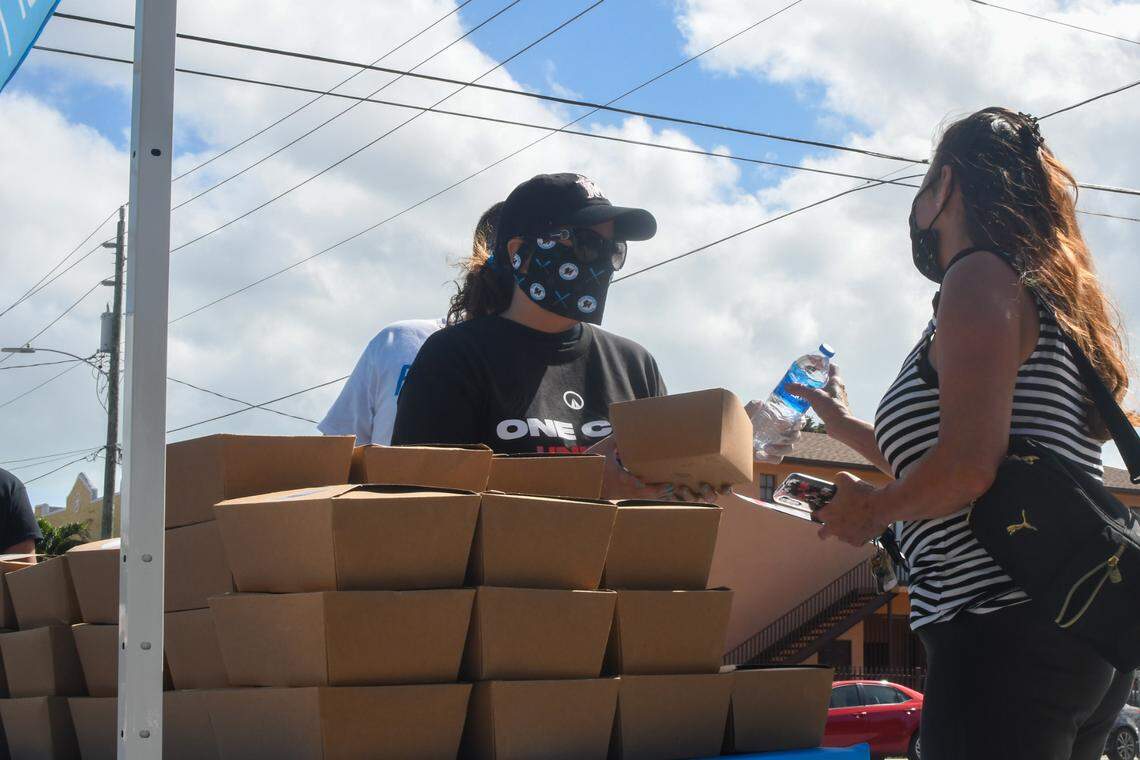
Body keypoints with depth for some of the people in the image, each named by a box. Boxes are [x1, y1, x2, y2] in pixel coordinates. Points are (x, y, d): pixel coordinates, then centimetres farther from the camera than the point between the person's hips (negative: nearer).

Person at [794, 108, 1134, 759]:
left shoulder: (981, 274, -7)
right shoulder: (1057, 302, 22)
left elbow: (967, 469, -20)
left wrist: (874, 506, 0)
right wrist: (850, 429, 40)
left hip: (1006, 636, -10)